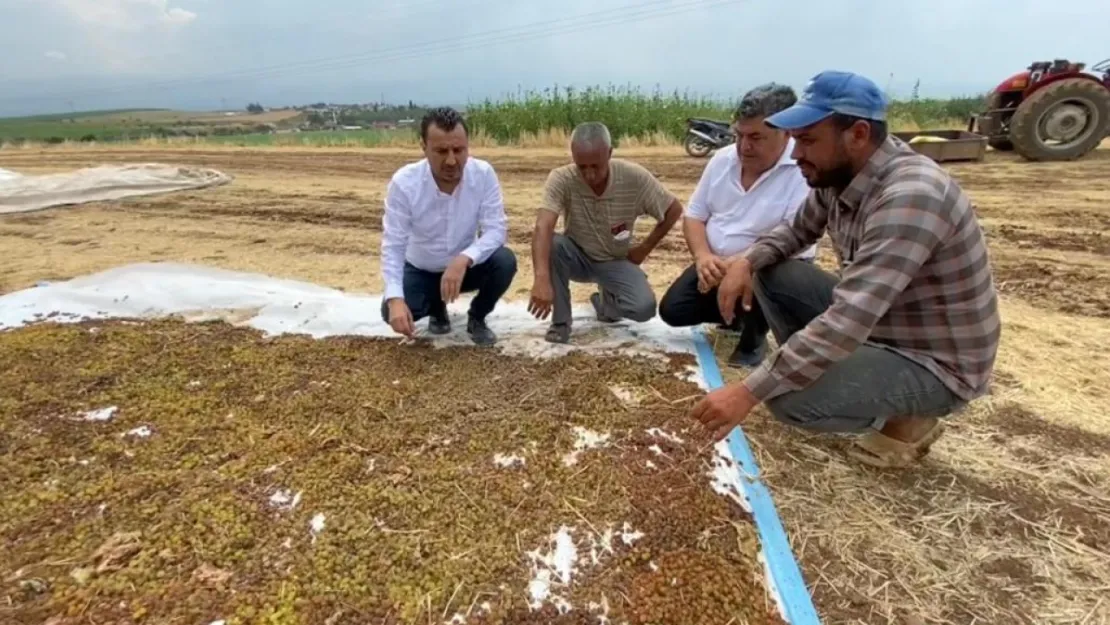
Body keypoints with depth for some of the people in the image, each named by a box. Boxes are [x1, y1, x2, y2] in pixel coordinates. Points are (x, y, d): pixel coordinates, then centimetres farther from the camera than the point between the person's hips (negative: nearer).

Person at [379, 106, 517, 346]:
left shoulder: (484, 174, -22)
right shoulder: (403, 182, -25)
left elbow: (496, 229, -25)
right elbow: (393, 246, -23)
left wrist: (463, 260, -44)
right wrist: (395, 299, -39)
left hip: (465, 266, 1)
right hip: (421, 270, 0)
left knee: (504, 261, -29)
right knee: (392, 311, -25)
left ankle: (476, 318, 1)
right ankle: (436, 308, 13)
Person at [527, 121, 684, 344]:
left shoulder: (634, 177, -21)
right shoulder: (561, 179, -25)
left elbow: (674, 209, -7)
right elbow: (542, 228, -39)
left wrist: (644, 248, -6)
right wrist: (542, 278, -54)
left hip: (616, 261, 1)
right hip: (577, 257, 0)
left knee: (644, 307, -25)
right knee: (551, 244, -34)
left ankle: (606, 299, 12)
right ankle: (560, 321, -13)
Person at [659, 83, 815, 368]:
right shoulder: (722, 159, -3)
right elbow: (694, 215, 1)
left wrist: (733, 266, -36)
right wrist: (703, 257, -19)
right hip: (716, 262, 6)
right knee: (673, 310, -6)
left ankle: (754, 337, -2)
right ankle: (737, 313, 22)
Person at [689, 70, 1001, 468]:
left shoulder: (910, 197, -33)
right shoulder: (838, 176, -6)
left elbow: (847, 323, -40)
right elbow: (798, 230, 13)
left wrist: (749, 392, -40)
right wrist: (747, 261, -10)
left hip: (935, 363, -8)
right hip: (875, 323, 8)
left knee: (789, 399, -28)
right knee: (769, 274, -1)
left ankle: (907, 419, 1)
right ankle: (820, 372, 9)